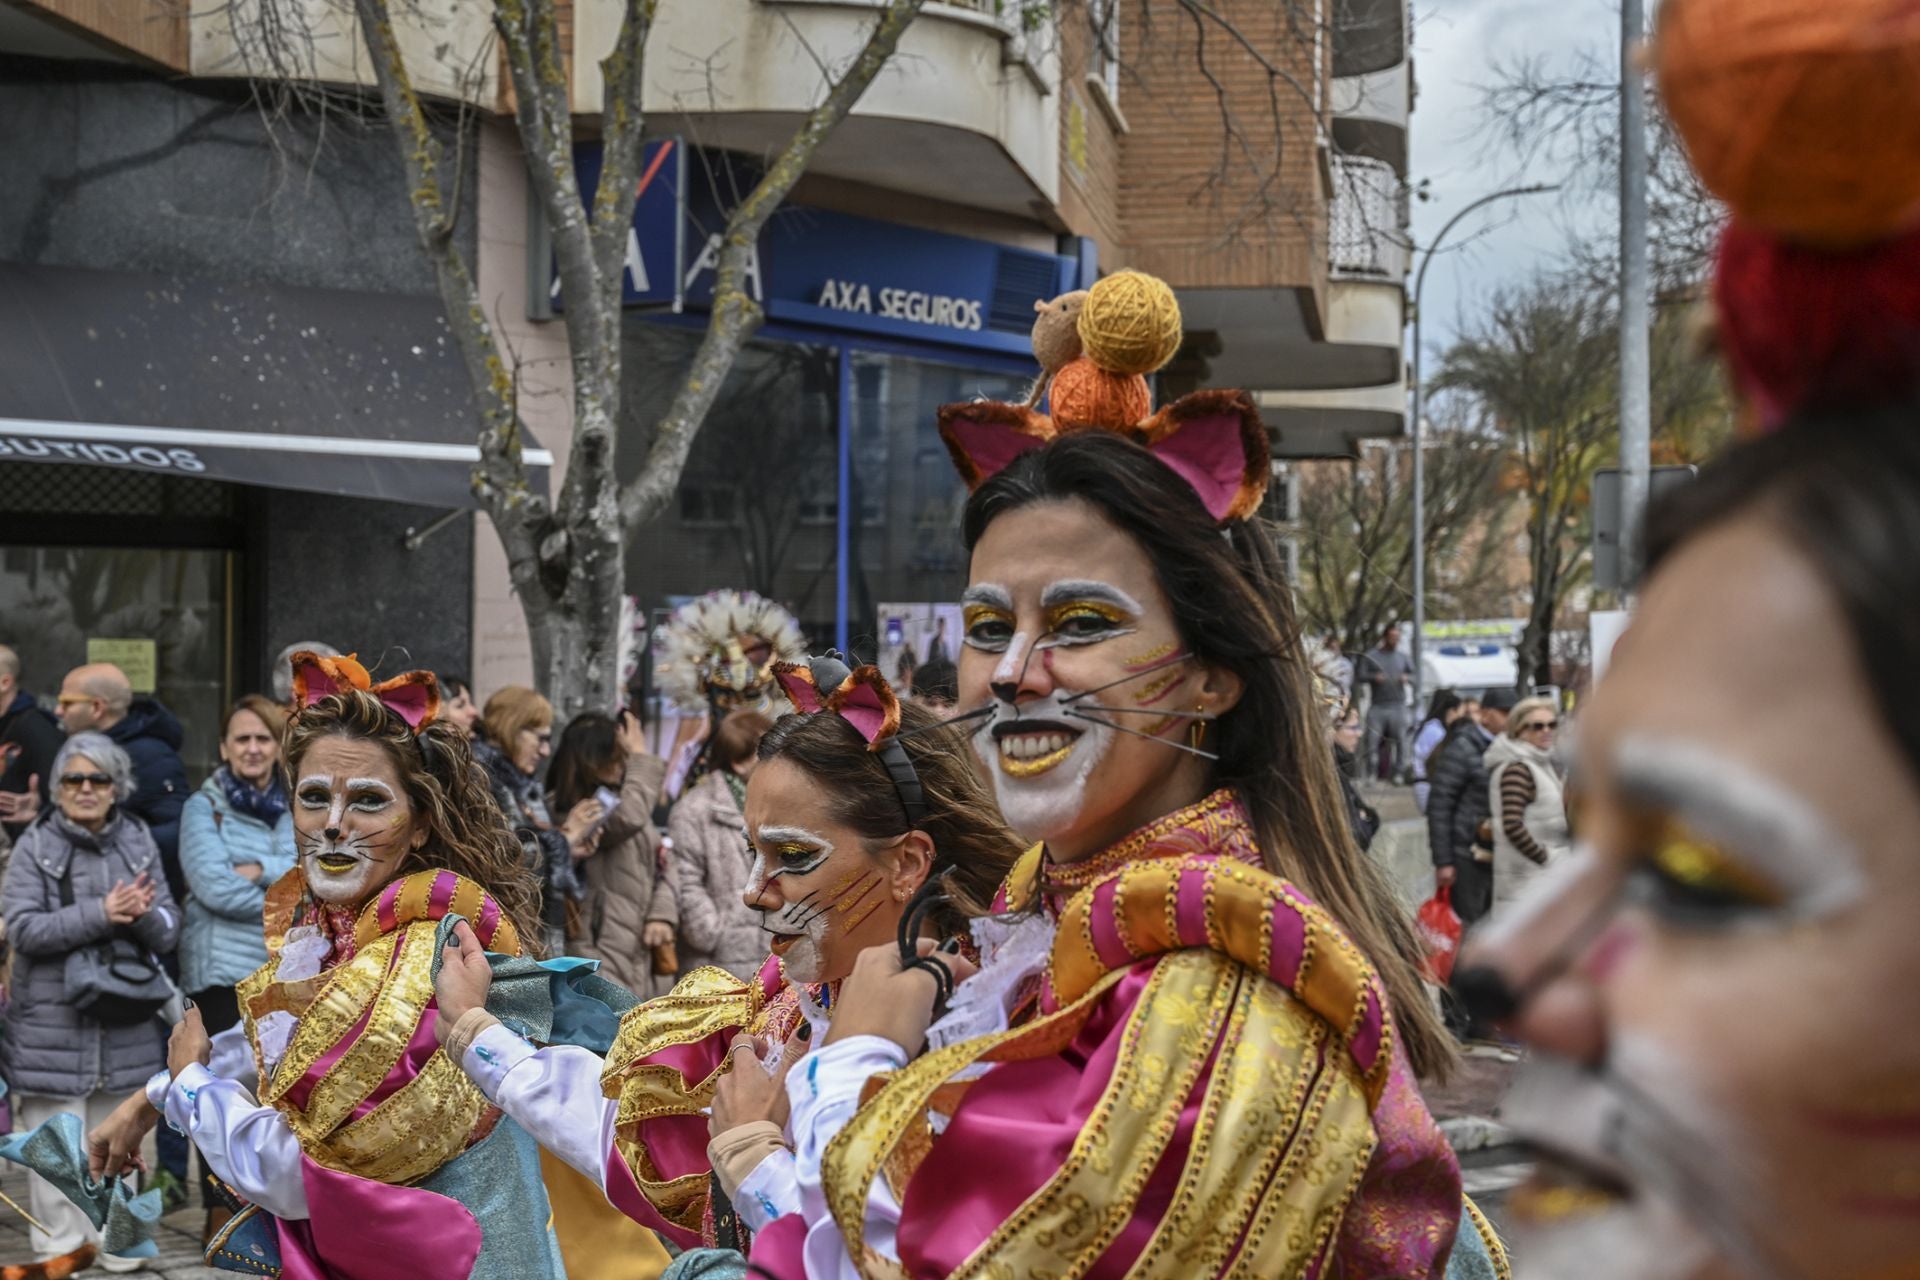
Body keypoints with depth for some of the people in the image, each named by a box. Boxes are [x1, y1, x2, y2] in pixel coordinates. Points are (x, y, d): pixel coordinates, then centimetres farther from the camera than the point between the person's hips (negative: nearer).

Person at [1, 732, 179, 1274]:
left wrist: (145, 916, -19)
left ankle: (118, 1249, 23)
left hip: (124, 1026, 3)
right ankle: (59, 1250, 9)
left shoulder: (139, 844, 7)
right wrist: (99, 914, -22)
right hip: (52, 1024, -3)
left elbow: (169, 932, 5)